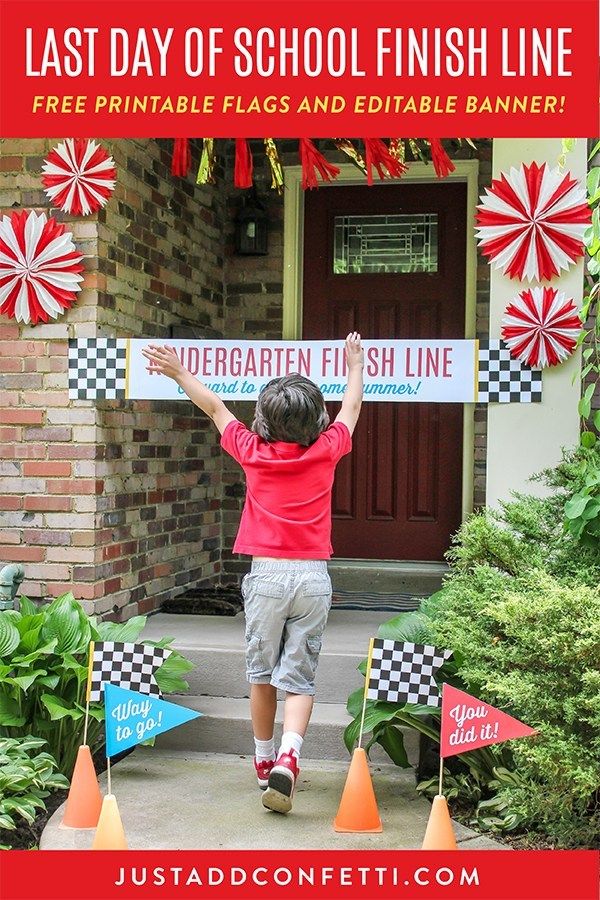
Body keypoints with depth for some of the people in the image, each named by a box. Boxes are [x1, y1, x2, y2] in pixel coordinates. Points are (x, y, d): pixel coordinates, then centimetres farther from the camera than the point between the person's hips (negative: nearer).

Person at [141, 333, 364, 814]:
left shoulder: (254, 452, 1)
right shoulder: (325, 451, 1)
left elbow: (215, 407, 12)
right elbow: (351, 408, 19)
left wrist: (179, 372, 23)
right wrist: (355, 364, 35)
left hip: (266, 573, 0)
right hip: (313, 576, 0)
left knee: (262, 673, 15)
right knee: (299, 676, 2)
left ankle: (264, 760, 27)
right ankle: (288, 756, -19)